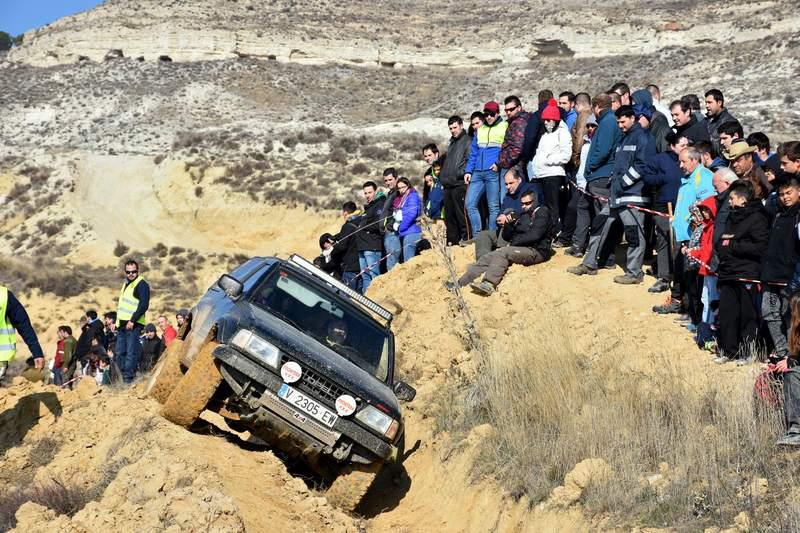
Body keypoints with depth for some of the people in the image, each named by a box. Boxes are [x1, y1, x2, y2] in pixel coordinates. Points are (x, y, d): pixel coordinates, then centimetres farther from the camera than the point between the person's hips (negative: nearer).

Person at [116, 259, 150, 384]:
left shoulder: (142, 285, -8)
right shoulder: (126, 284, 20)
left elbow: (144, 305, -18)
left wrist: (132, 320, -22)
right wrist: (117, 321, 19)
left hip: (134, 324, -9)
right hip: (122, 324, 9)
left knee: (131, 352, -10)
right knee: (119, 352, 10)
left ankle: (128, 377, -9)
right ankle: (120, 376, 17)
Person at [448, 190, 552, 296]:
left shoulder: (542, 213, 1)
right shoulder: (522, 216, 23)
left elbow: (534, 236, -14)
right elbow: (506, 237, 20)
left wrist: (514, 242, -9)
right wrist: (509, 223, 0)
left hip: (536, 251, -7)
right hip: (521, 249, 7)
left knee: (502, 252, -31)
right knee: (487, 258, -11)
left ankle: (488, 285, -46)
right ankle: (460, 284, -18)